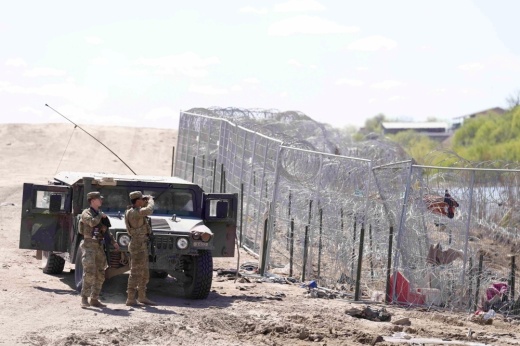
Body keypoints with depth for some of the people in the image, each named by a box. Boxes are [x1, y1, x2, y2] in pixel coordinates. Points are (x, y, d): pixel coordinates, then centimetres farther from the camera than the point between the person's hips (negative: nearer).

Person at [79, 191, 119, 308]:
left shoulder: (99, 214, 18)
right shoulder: (86, 213, -5)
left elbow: (106, 230, 27)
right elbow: (92, 222, -25)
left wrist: (114, 242, 21)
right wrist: (101, 216, -8)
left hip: (99, 247, 8)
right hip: (89, 245, -8)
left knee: (100, 275, 6)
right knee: (89, 273, -17)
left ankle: (94, 299, 11)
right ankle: (84, 298, -14)